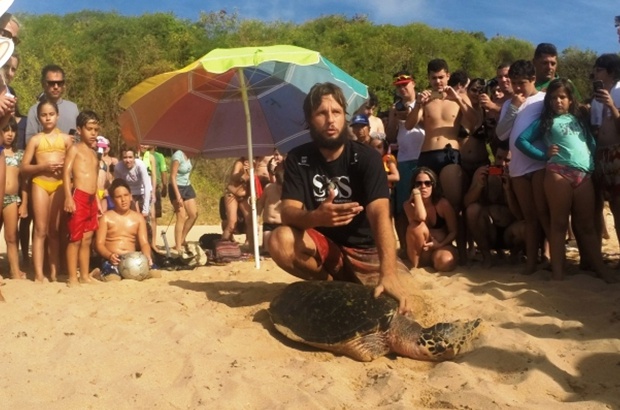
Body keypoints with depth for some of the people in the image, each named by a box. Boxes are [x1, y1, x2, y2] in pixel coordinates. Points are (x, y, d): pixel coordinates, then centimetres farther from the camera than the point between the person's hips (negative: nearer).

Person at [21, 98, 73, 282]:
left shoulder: (65, 138, 8)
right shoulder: (35, 139, 4)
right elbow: (24, 167, 1)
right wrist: (44, 166, -14)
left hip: (60, 185, 2)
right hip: (41, 184, -2)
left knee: (55, 230, 7)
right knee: (41, 230, -4)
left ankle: (54, 273, 11)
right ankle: (39, 275, -5)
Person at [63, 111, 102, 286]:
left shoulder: (93, 153, 19)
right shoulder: (75, 149, -2)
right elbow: (66, 173, -10)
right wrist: (68, 197, -20)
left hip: (91, 199, 7)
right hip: (78, 198, -7)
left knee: (87, 239, 10)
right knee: (75, 239, -5)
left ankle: (85, 275, 16)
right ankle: (72, 278, -2)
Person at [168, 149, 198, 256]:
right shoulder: (178, 155, -19)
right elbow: (172, 177, -20)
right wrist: (178, 196, -23)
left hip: (187, 187, 8)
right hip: (177, 188, -8)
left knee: (194, 214, 6)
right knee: (181, 217, -10)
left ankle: (182, 239, 20)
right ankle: (178, 247, -5)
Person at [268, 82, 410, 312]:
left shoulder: (366, 157, -14)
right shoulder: (297, 159, -7)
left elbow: (380, 214, -28)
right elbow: (288, 213, -18)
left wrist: (388, 273, -44)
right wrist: (315, 217, -44)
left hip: (366, 250, -1)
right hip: (322, 247, 1)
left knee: (403, 293, -25)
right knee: (280, 240, -28)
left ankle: (339, 283, 5)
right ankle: (329, 283, -1)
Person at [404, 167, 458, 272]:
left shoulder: (443, 203, -10)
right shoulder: (409, 204, -9)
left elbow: (454, 231, -5)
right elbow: (421, 217, -32)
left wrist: (440, 245, -21)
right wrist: (416, 193, -23)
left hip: (441, 245, 0)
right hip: (420, 251, 0)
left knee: (445, 263, -36)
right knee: (417, 225, -30)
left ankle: (433, 258, 1)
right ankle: (414, 264, -16)